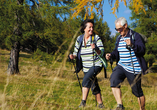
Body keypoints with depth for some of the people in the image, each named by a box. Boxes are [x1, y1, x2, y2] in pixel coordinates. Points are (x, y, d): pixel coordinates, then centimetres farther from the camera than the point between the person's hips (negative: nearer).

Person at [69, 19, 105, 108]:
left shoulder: (96, 38, -9)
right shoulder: (79, 39, 1)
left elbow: (102, 52, -13)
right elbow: (76, 52, 7)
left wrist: (96, 48, -33)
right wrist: (73, 56, -15)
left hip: (96, 65, -5)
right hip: (86, 67, 5)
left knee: (86, 79, -27)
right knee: (94, 87, 13)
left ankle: (83, 102, -23)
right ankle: (101, 105, 28)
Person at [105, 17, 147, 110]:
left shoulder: (135, 36, -8)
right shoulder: (119, 38, 13)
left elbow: (142, 50, -18)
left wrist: (132, 45, -36)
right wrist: (111, 55, -1)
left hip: (134, 69, -5)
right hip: (121, 66, 5)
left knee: (137, 91, 4)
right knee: (114, 80, -23)